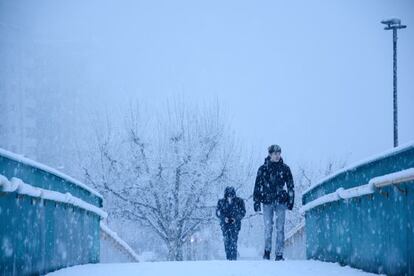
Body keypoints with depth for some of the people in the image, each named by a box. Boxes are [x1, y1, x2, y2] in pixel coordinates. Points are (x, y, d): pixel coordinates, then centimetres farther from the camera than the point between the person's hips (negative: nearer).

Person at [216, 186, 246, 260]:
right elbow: (218, 212, 6)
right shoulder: (221, 202, 8)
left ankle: (233, 259, -17)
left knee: (233, 241, -17)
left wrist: (236, 218, -12)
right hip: (225, 224, 2)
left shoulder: (239, 201, 3)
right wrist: (224, 218, -12)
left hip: (235, 223, -2)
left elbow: (242, 212, 3)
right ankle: (228, 259, -1)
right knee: (227, 241, -8)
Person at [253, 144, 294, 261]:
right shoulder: (263, 169, 3)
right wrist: (256, 202, -1)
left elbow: (290, 186, 9)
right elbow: (257, 186, 5)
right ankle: (267, 251, 16)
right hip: (267, 201, 0)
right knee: (268, 228, 0)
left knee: (280, 228, -4)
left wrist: (291, 200, 2)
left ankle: (279, 254, -2)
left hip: (281, 201, 0)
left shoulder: (285, 168, 5)